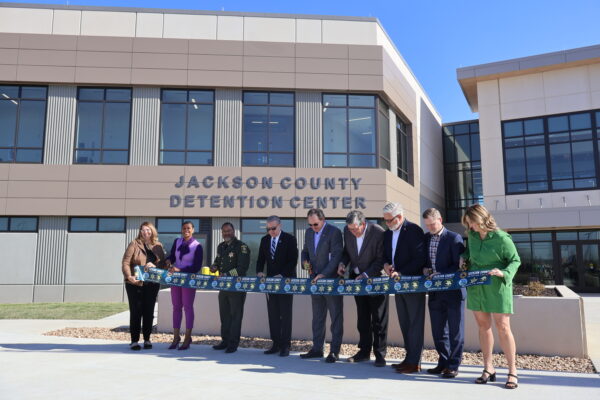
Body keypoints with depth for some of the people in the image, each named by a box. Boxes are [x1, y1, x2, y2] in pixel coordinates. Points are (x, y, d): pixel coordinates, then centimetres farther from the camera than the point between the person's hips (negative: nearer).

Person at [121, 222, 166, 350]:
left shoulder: (158, 246, 10)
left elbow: (163, 263, 7)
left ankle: (147, 339, 18)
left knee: (149, 311, 7)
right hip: (135, 283, -2)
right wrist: (129, 277, -18)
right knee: (136, 312, 1)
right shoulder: (134, 244, 1)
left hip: (152, 283, 3)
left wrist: (154, 266, -14)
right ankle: (134, 341, 9)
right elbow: (125, 262, -5)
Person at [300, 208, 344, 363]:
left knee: (336, 317, 1)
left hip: (331, 279, -7)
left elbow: (336, 256, -17)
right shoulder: (309, 232, 10)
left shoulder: (334, 232, -11)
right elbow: (305, 251, 22)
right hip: (315, 279, 7)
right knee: (317, 317, 13)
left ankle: (335, 351, 6)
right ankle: (317, 349, 22)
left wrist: (323, 274, -23)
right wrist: (305, 261, 0)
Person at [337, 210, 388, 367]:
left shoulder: (378, 233, -21)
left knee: (378, 319, 1)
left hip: (375, 278, -5)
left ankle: (380, 354, 9)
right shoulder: (347, 230, -5)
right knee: (362, 317, 12)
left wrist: (366, 275, -23)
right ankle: (364, 351, 22)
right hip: (357, 278, 5)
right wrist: (343, 263, -9)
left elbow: (381, 260, -17)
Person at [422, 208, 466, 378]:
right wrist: (425, 269, -3)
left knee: (455, 330, 4)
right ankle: (443, 362, 24)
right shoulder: (425, 238, 9)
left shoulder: (454, 238, -9)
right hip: (435, 292, 6)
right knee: (438, 330, 13)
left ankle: (453, 365, 12)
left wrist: (440, 274, -21)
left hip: (453, 291, -6)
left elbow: (458, 266, -13)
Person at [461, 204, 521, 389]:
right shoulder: (472, 236, 2)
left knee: (503, 327, -3)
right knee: (483, 326, 9)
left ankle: (512, 372, 8)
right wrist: (464, 258, 2)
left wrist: (504, 273, -23)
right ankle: (488, 369, 19)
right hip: (476, 287, 5)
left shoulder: (501, 238, -14)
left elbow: (515, 260, -7)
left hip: (496, 287, -5)